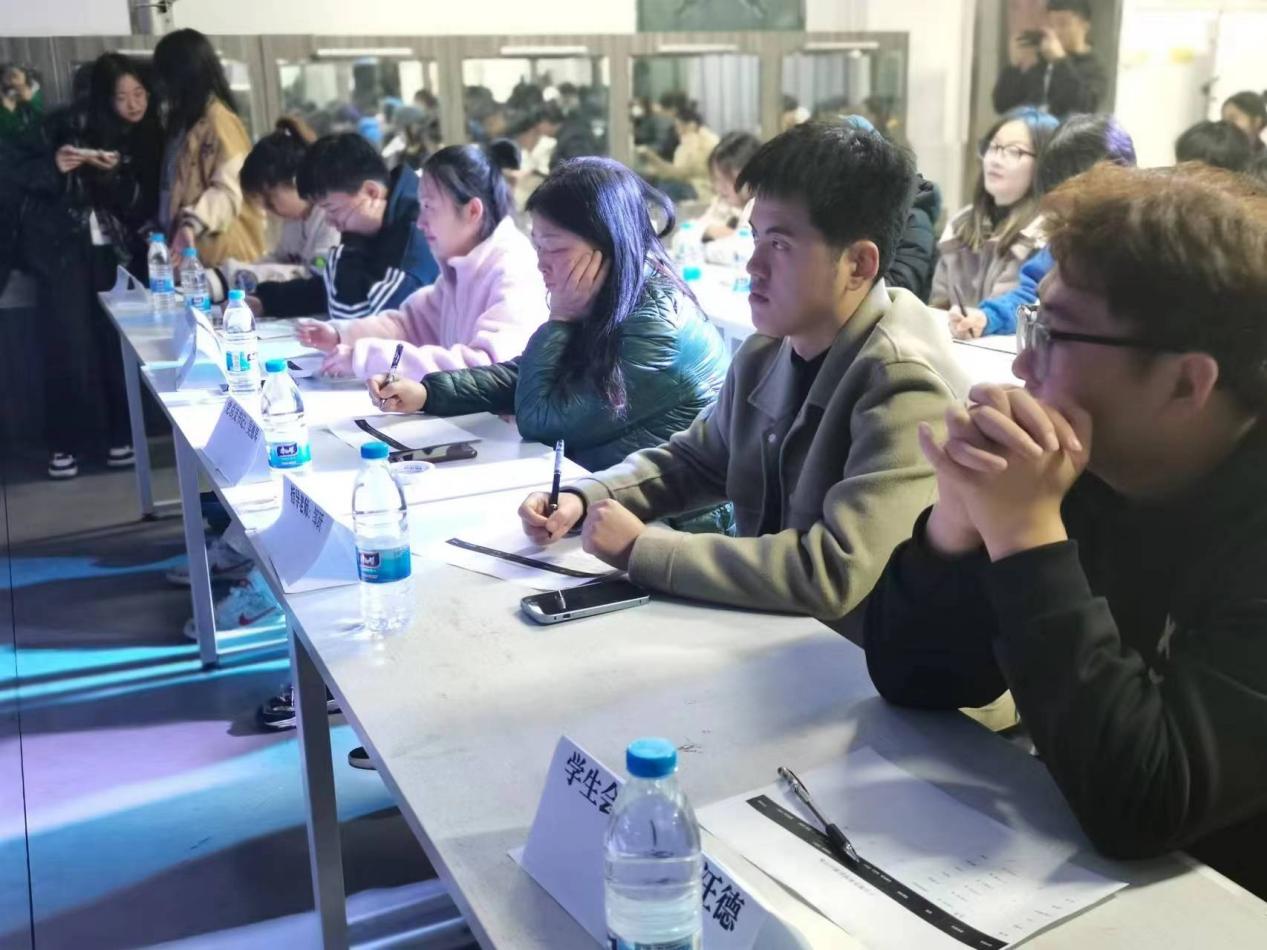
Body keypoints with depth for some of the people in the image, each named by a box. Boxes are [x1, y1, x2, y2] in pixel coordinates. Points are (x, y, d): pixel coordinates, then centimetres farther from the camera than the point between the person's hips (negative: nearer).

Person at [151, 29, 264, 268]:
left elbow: (227, 190, -20)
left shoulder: (219, 120, -11)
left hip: (219, 251, -8)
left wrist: (191, 226, -30)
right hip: (189, 247, 8)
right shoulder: (186, 121, 18)